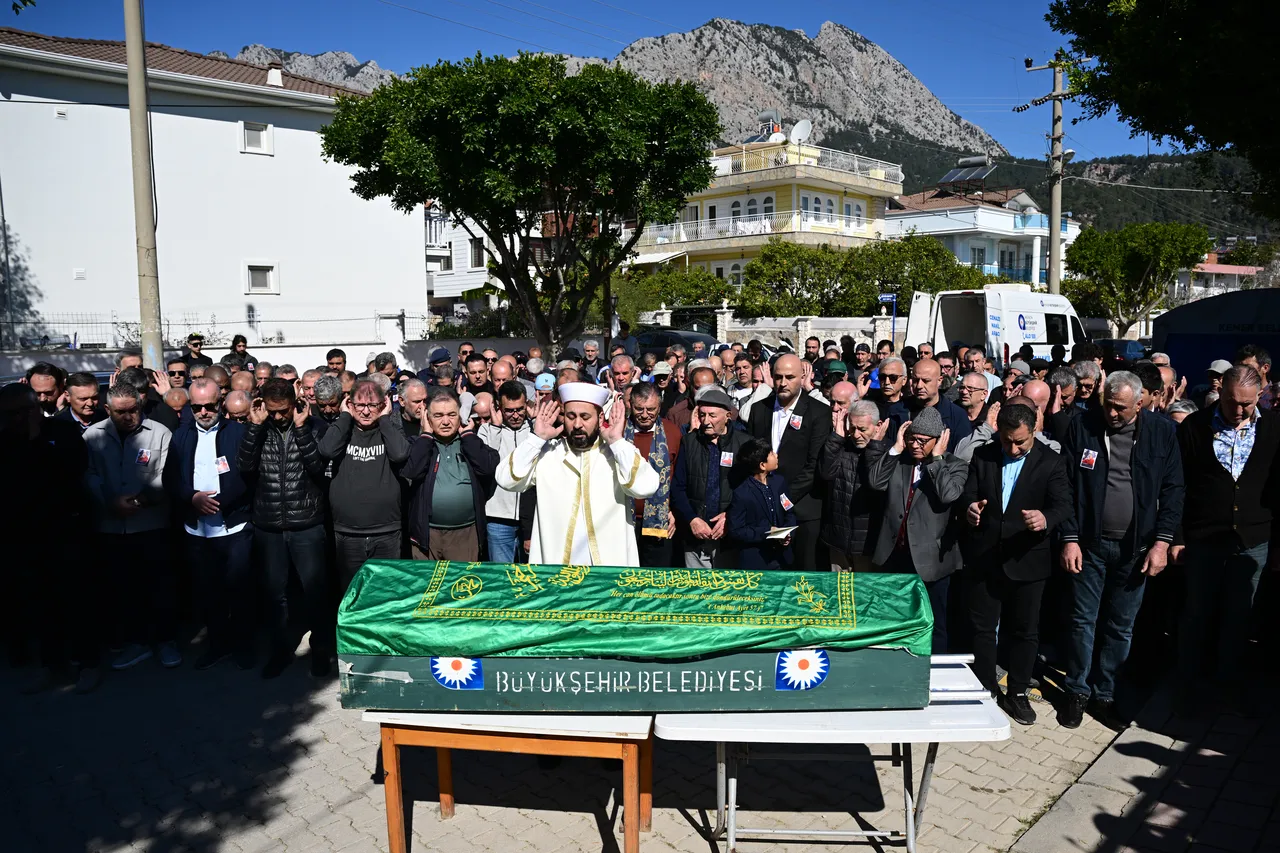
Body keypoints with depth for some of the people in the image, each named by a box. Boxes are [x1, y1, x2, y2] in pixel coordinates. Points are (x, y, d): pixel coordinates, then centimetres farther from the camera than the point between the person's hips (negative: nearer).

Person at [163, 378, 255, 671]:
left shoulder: (238, 431, -3)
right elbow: (171, 479, 5)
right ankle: (217, 643, 28)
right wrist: (193, 497, -12)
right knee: (207, 591, 12)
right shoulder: (181, 435, 8)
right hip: (196, 531, 3)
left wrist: (219, 500, -14)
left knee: (239, 589, 2)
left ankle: (243, 645, 19)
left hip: (235, 528, -3)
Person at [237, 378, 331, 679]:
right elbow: (245, 466, -11)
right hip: (268, 527, 2)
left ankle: (320, 649, 23)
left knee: (315, 590, 6)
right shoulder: (257, 428, 3)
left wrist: (300, 426, -20)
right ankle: (280, 649, 29)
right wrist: (255, 425, -16)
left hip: (307, 525, -2)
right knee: (275, 592, 13)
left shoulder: (314, 426, -4)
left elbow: (319, 466, -17)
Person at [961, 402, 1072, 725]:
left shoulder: (1050, 462, -4)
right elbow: (967, 493, -1)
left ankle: (1017, 692, 28)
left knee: (1025, 630, 11)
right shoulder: (982, 456, 2)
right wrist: (969, 508, -25)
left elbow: (1063, 504, -14)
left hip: (1026, 560, -1)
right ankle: (985, 689, 28)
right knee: (982, 627, 12)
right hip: (983, 558, 2)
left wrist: (1045, 519, -37)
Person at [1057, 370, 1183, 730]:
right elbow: (1067, 487, -3)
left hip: (1137, 548, 1)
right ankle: (1077, 693, 21)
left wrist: (1162, 542, -6)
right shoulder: (1082, 427, -4)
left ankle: (1104, 695, 24)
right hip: (1091, 544, -1)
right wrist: (1069, 540, -7)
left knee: (1121, 628, 10)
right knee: (1083, 621, 6)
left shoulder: (1162, 432, -1)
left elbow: (1172, 491, 1)